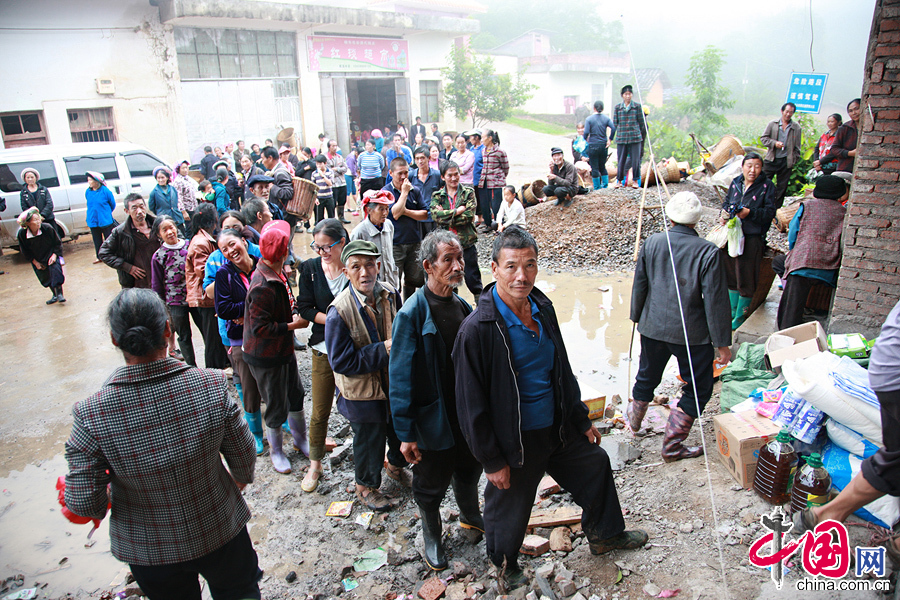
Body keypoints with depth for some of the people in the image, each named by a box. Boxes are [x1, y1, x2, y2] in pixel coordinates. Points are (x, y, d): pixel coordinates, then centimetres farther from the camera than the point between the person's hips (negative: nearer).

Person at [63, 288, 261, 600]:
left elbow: (85, 505, -18)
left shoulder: (90, 415, -27)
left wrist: (101, 505, 6)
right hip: (219, 531, 0)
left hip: (148, 549, 1)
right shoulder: (212, 385, -26)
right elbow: (244, 459, -13)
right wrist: (241, 479, 10)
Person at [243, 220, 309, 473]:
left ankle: (300, 440, 41)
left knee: (296, 395, 20)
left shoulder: (276, 275, 1)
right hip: (266, 357, -9)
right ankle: (275, 451, 32)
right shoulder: (263, 287, -29)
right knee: (277, 407, 9)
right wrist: (293, 325, -21)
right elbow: (259, 328, -28)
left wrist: (293, 314, 2)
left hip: (284, 349, 9)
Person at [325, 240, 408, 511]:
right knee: (369, 440, 16)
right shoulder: (339, 312, -26)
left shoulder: (390, 294, -9)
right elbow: (341, 362, -25)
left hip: (396, 382, 6)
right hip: (363, 391, -5)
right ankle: (366, 486, 45)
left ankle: (396, 465, 58)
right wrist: (383, 350, -28)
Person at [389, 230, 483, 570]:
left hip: (468, 413, 6)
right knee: (431, 483, 15)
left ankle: (471, 516, 54)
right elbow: (400, 377, -20)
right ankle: (432, 537, 43)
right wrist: (406, 433, -19)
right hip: (434, 418, -5)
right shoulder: (412, 314, -22)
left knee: (469, 469, 26)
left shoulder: (463, 307, -2)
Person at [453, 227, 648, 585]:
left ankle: (605, 535, 52)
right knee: (509, 510, 13)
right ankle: (505, 564, 46)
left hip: (558, 428, 7)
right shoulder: (477, 329, -25)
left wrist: (582, 420, 15)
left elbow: (562, 371, 10)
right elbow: (472, 405, -20)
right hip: (514, 441, -7)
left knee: (596, 465, 24)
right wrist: (492, 461, -15)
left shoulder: (543, 308, -2)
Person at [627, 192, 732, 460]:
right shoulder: (708, 252, -17)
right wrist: (722, 342, -5)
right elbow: (715, 301, -14)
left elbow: (639, 285, 4)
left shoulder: (652, 243, -5)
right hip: (692, 334, -4)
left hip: (653, 327, 4)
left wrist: (637, 316, 20)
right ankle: (672, 445, 19)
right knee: (698, 388, 13)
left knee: (647, 376, 25)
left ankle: (635, 417, 49)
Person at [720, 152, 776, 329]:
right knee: (731, 275, 13)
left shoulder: (767, 186, -4)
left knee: (746, 280, 0)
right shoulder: (736, 183, 10)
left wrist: (750, 213, -23)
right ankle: (733, 310, 29)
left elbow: (770, 212, -9)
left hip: (752, 238, -4)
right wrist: (724, 214, 0)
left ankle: (740, 317, 13)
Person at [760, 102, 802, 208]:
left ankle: (776, 209, 13)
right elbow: (763, 138, 4)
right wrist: (774, 143, -12)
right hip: (771, 160, -1)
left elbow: (797, 147, 11)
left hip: (786, 162, 1)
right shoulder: (773, 124, 5)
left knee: (782, 187, 5)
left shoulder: (796, 127, 7)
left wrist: (795, 160, 8)